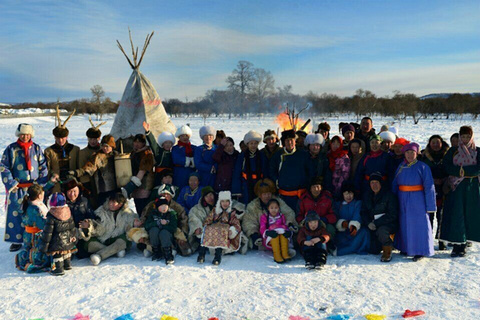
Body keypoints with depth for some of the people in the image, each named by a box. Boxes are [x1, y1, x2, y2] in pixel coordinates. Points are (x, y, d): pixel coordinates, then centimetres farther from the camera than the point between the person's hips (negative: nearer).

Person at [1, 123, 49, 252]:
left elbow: (43, 168, 5)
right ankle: (16, 240, 14)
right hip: (17, 188, 0)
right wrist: (12, 183, -8)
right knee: (15, 214, 3)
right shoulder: (11, 149, 2)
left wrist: (39, 183, -5)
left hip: (34, 187, 1)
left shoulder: (37, 148, 5)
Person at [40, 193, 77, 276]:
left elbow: (48, 232, -16)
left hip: (57, 242, -6)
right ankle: (67, 264, 36)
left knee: (57, 255, 5)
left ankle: (59, 268, 8)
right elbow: (72, 227, 10)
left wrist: (44, 244, -9)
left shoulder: (51, 217, -18)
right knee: (67, 251, 24)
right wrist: (73, 237, 23)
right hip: (68, 241, 6)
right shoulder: (68, 213, -1)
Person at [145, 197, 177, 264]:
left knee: (164, 232, -33)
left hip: (167, 237, -2)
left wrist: (161, 226, -18)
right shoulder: (153, 214, 2)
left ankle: (168, 255, -31)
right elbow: (147, 225, -11)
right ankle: (156, 253, -16)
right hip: (154, 238, 2)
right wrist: (158, 222, -21)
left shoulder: (171, 213, -4)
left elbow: (173, 228, -13)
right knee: (154, 230, -28)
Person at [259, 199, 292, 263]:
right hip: (269, 239, -2)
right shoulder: (264, 217, 9)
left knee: (284, 232, -30)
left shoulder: (281, 216, 17)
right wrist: (267, 232, -25)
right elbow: (262, 229, -1)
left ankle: (285, 253, -37)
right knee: (274, 234, -35)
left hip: (282, 239, 2)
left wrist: (288, 232, -12)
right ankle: (276, 255, -42)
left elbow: (285, 227, 13)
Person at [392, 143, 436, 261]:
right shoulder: (401, 167, 8)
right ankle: (406, 248, 24)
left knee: (418, 224, -1)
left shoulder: (422, 167, -7)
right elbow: (395, 185, 12)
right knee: (404, 224, 11)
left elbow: (429, 187, -8)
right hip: (403, 201, 5)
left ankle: (420, 251, 9)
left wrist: (430, 206, -11)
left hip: (417, 201, -5)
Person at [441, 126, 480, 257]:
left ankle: (462, 244, 6)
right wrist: (464, 171, -16)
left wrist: (461, 171, -14)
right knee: (456, 215, -7)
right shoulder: (452, 151, 9)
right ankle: (458, 244, -3)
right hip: (457, 187, 0)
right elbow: (447, 166, -5)